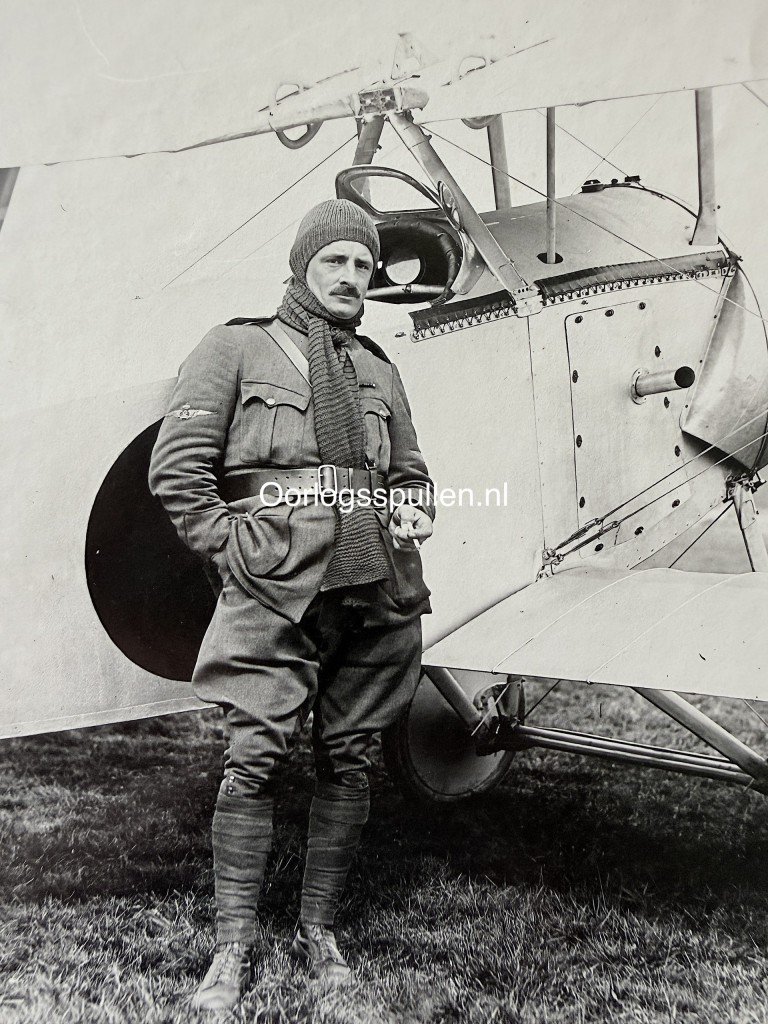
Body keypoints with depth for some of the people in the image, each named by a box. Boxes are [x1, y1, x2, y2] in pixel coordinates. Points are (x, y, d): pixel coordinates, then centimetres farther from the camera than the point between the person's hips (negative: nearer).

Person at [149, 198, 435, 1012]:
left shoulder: (377, 368, 21)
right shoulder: (236, 348, 7)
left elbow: (410, 472, 28)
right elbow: (176, 466, -1)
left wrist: (415, 514, 7)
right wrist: (231, 550, -7)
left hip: (376, 590, 5)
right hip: (276, 587, -4)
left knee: (347, 760, 7)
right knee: (254, 755, -10)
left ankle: (318, 931, 21)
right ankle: (233, 948, 2)